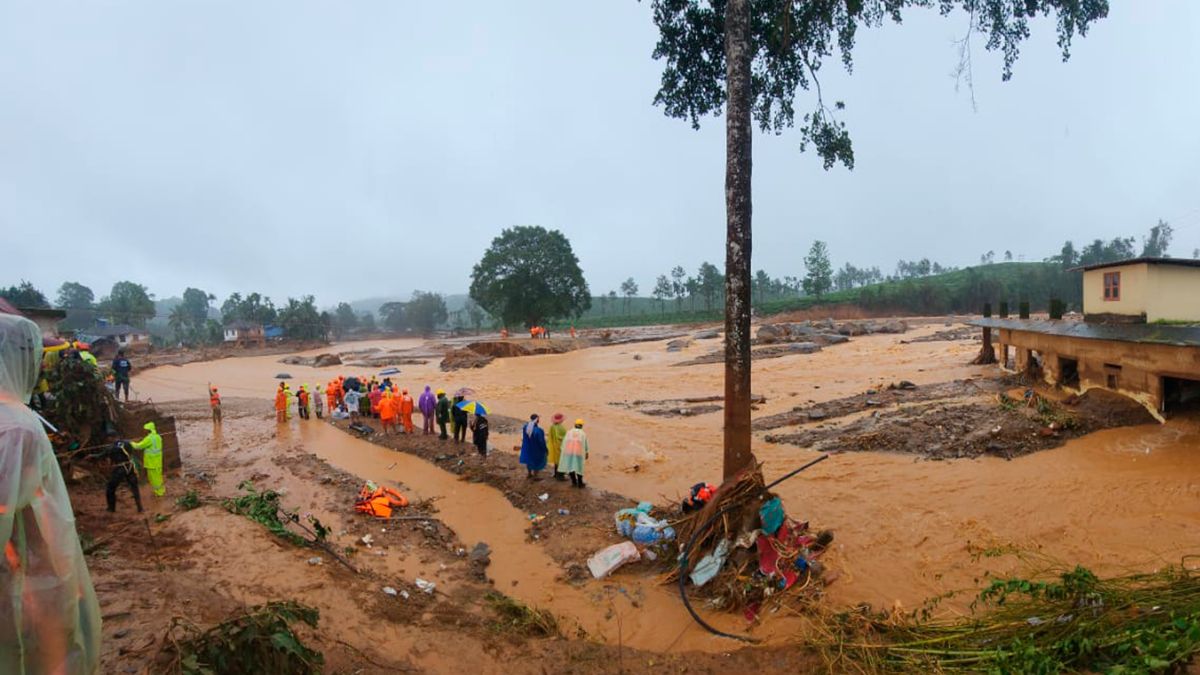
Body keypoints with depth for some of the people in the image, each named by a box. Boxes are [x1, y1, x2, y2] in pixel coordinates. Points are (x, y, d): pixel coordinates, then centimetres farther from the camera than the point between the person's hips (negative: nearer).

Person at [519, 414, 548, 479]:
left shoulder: (525, 427, -17)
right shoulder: (538, 430, -35)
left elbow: (523, 438, 1)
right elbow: (541, 442, -24)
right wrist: (545, 449, -8)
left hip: (527, 448, 6)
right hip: (536, 450, -6)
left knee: (529, 460, 28)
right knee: (537, 461, 18)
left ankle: (529, 474, 45)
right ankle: (535, 476, 32)